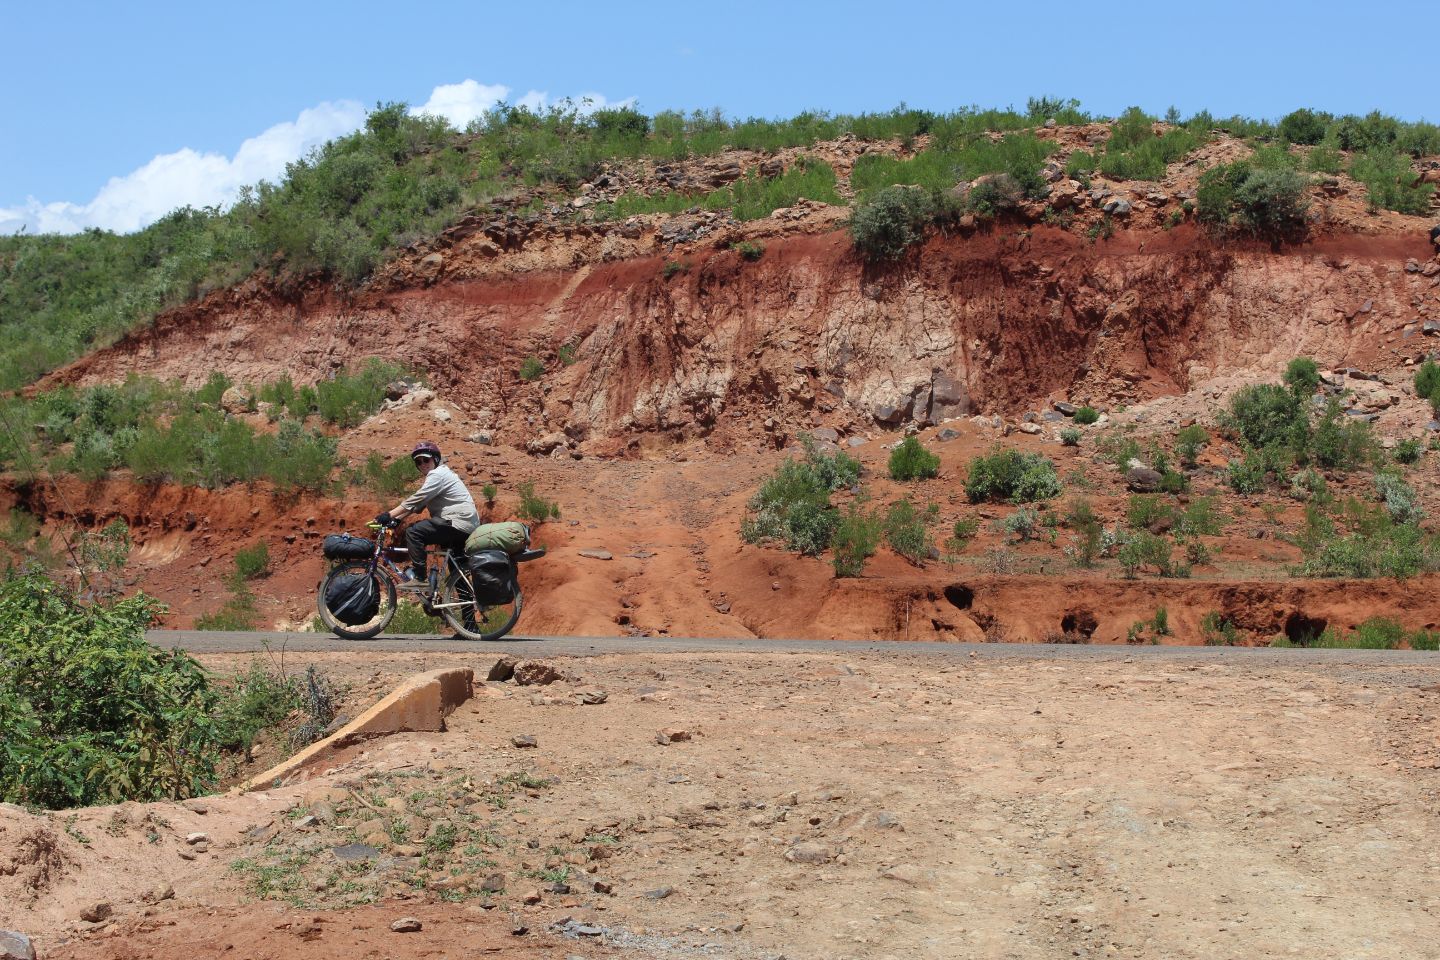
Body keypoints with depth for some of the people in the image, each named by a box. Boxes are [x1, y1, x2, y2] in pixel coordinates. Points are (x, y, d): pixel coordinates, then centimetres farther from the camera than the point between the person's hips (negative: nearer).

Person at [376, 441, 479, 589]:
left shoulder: (437, 475, -11)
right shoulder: (437, 474, 22)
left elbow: (414, 500, -19)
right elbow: (417, 504, 17)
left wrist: (389, 515, -19)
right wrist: (397, 519, 6)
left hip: (459, 523, -11)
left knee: (413, 532, -16)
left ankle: (419, 579, -19)